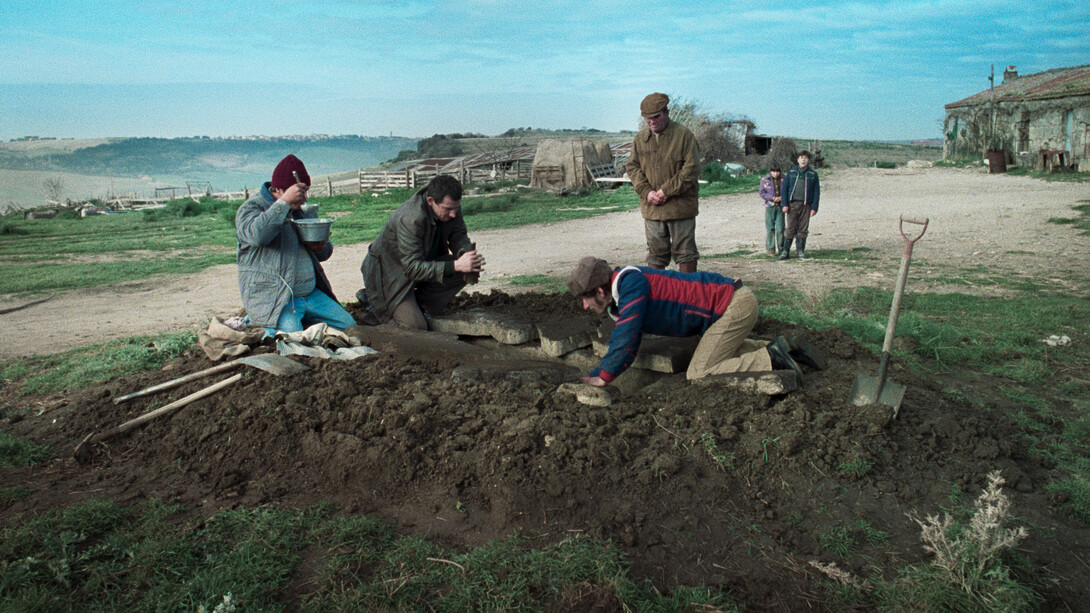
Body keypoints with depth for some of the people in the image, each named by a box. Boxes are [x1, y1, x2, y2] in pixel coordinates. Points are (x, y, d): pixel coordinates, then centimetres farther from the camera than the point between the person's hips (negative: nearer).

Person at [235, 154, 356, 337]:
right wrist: (284, 202, -26)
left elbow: (324, 253, 26)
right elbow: (256, 234, -29)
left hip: (312, 294, 7)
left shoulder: (305, 209, 17)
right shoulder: (251, 208, -3)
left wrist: (321, 248, 1)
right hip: (273, 299, -7)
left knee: (349, 326, -2)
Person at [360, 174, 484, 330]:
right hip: (391, 272, -7)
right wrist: (455, 265, -46)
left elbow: (459, 236, -3)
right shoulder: (410, 219, -35)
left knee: (466, 272, -13)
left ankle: (419, 300, 3)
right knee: (415, 326, -19)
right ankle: (372, 299, 7)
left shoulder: (452, 207, -15)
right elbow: (413, 267, -36)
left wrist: (467, 252, -29)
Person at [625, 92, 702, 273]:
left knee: (685, 252, 4)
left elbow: (692, 169, -10)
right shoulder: (640, 139, 8)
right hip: (652, 207, 4)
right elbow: (632, 167, 10)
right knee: (656, 252, 11)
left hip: (680, 206, -4)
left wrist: (667, 191, -14)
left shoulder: (684, 135, -6)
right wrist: (646, 191, -6)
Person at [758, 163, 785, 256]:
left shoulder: (783, 179, 3)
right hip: (770, 206, -1)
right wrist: (772, 198, -13)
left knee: (780, 228, -3)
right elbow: (761, 192, -1)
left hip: (780, 206, 1)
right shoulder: (765, 180, -1)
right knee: (770, 228, 1)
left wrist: (781, 197, -11)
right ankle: (770, 250, 9)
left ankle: (781, 249, 7)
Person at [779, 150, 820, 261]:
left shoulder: (813, 174, 7)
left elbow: (816, 192, 7)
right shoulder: (791, 172, 8)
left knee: (803, 229, 3)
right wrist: (785, 204, -3)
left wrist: (814, 207, -2)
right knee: (790, 228, -4)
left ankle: (801, 251, 11)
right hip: (792, 204, 0)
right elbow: (785, 189, 7)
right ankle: (785, 251, 2)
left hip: (806, 205, 1)